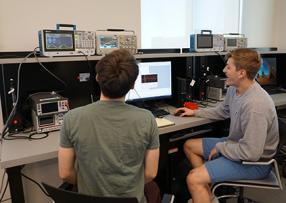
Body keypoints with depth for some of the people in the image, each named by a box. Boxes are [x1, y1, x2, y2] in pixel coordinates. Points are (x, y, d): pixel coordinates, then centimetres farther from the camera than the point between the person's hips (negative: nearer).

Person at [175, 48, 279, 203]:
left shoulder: (255, 105, -33)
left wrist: (220, 147, -18)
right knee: (189, 145, 14)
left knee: (193, 179, -23)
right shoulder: (233, 89, -4)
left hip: (255, 162, -10)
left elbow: (251, 153, -32)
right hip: (237, 144, 10)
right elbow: (222, 111, 17)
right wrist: (195, 112, 18)